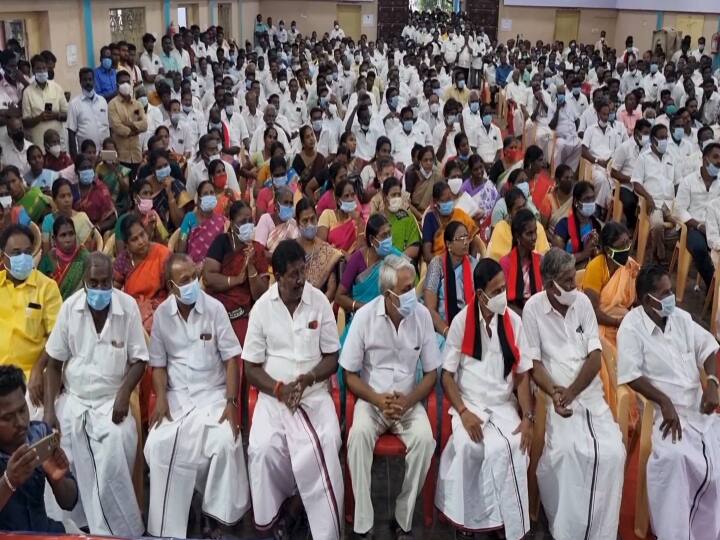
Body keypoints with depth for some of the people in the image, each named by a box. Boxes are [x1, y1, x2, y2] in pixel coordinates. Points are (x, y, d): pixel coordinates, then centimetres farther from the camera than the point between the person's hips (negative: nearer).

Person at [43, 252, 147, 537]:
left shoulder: (128, 306, -7)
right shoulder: (69, 307, -3)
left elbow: (138, 359, -1)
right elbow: (54, 363, 4)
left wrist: (123, 395, -16)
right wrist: (50, 409, -4)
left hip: (111, 401, -2)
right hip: (73, 400, 2)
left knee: (113, 465, -22)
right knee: (75, 473, -12)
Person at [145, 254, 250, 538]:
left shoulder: (215, 308, -7)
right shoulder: (161, 314, 0)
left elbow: (231, 359, -6)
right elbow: (158, 363, 6)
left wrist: (231, 402, -15)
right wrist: (161, 399, -10)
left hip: (213, 393, -2)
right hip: (176, 396, 2)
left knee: (225, 442, -28)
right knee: (158, 445, -21)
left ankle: (213, 514, -6)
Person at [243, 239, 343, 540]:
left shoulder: (319, 301, -1)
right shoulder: (262, 307, -1)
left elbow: (332, 359, 3)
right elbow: (251, 368, 1)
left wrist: (307, 379, -16)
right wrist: (280, 390, -16)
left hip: (315, 395, 0)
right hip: (273, 396, 0)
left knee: (324, 449, -28)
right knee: (262, 450, -26)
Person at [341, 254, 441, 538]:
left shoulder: (422, 315, -7)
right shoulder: (364, 316, -11)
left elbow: (431, 373, 1)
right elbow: (350, 374, -4)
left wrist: (407, 402, -15)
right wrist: (379, 400, -18)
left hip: (410, 401, 1)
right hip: (371, 400, -1)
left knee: (424, 438, -28)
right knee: (359, 434, -32)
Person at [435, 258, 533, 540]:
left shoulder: (514, 321, -2)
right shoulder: (461, 322, -6)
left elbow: (522, 375, 2)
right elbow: (447, 374, -3)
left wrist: (527, 418, -9)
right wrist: (464, 412, -15)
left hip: (503, 405, 2)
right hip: (469, 404, -1)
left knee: (511, 447, -27)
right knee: (467, 446, -30)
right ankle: (465, 517, -9)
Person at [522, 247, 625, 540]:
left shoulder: (583, 302, 3)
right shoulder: (533, 308, -5)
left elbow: (595, 358, -1)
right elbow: (533, 363, -5)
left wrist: (571, 393, -12)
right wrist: (554, 394, -20)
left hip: (590, 394, 3)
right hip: (555, 396, -3)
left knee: (612, 453, -16)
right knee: (564, 451, -26)